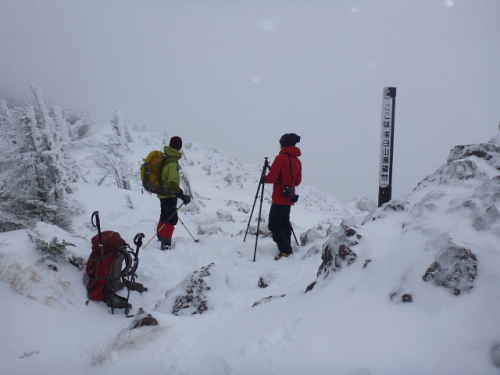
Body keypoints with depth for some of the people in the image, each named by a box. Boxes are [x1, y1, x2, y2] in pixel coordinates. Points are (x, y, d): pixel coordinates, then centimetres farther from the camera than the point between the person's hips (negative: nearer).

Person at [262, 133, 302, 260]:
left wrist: (264, 179, 4)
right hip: (289, 198, 8)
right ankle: (287, 248, 17)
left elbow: (272, 177, -15)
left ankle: (285, 250, -9)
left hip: (279, 198, -8)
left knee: (274, 225, -5)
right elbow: (297, 181, 15)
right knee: (284, 222, 16)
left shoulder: (281, 158, -12)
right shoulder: (297, 161, 10)